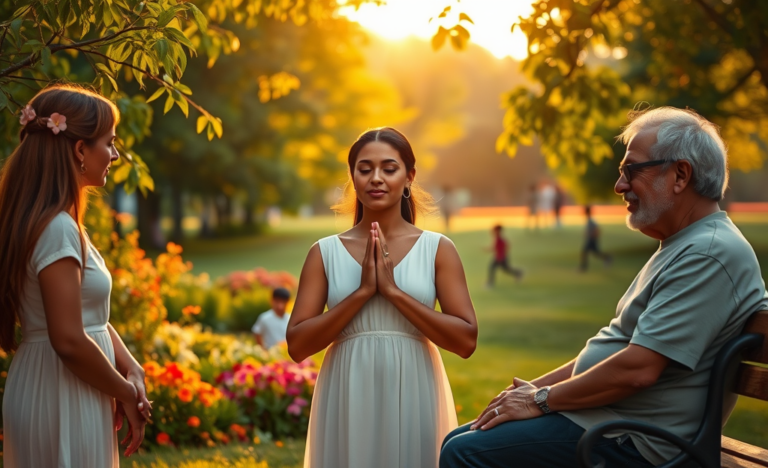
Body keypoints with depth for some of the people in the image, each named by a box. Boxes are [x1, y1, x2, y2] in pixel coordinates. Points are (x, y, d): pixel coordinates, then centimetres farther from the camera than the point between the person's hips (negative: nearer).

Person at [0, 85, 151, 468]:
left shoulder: (61, 222, 10)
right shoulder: (57, 228, -19)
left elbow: (92, 317, 13)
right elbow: (69, 340, -24)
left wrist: (131, 369, -1)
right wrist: (127, 393, -11)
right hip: (62, 402, -9)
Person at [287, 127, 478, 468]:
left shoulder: (437, 249, 0)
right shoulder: (325, 253, 2)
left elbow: (466, 341, -7)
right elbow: (297, 346, -4)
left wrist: (393, 290, -13)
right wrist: (363, 291, -12)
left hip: (414, 399, 0)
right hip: (348, 402, 1)